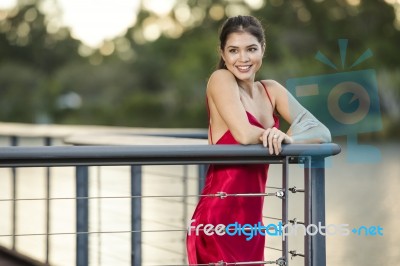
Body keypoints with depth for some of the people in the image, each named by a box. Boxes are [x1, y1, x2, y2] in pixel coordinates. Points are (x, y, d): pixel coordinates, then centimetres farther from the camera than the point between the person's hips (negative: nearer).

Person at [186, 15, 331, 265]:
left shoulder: (271, 90, 10)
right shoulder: (221, 79, -7)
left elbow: (322, 132, 2)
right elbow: (244, 134, -21)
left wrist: (289, 138, -18)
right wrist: (274, 135, -1)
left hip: (251, 221, 7)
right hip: (220, 220, -7)